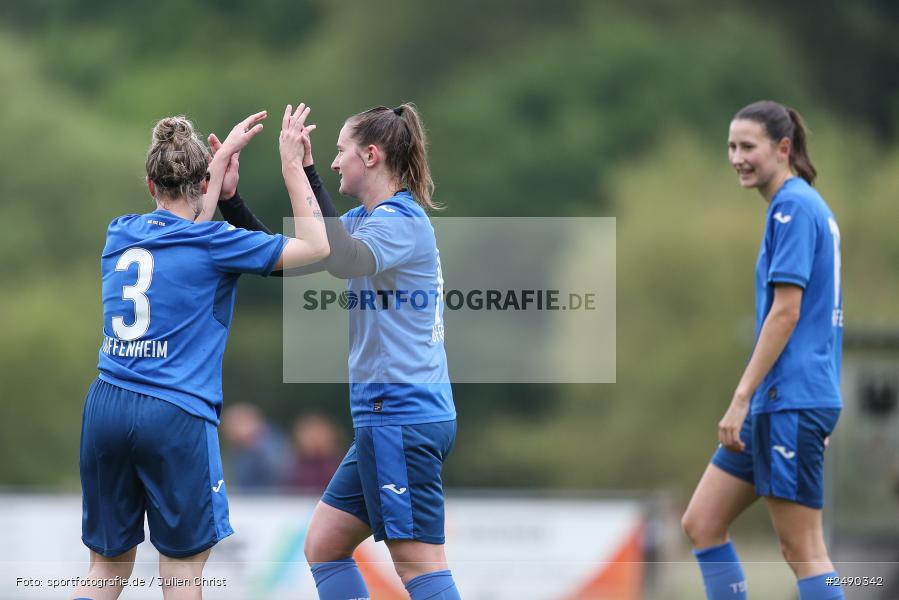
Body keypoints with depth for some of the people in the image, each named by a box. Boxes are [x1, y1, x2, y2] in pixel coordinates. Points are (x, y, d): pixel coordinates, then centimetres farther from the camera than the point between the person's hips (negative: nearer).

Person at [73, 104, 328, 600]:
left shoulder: (119, 234, 10)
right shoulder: (213, 245, -5)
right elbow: (316, 247, 2)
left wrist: (224, 152, 39)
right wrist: (292, 165, 7)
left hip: (106, 406, 5)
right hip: (175, 412, -5)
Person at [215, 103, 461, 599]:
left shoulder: (402, 220, -13)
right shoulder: (366, 219, 16)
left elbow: (343, 260, -33)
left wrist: (304, 175, -32)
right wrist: (229, 198, 11)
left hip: (402, 418, -10)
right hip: (388, 416, 10)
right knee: (323, 545, 13)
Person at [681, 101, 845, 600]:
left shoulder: (793, 207, -12)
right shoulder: (806, 206, 17)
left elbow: (786, 311, -18)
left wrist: (742, 398, -18)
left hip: (791, 402, -10)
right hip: (775, 404, 10)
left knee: (802, 548, -7)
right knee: (701, 523, 10)